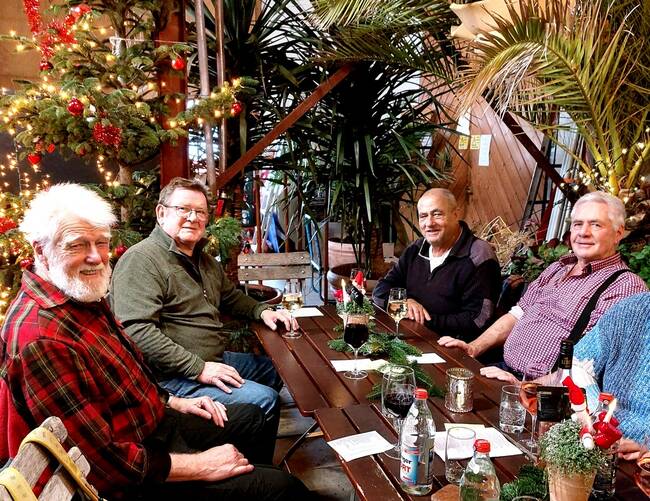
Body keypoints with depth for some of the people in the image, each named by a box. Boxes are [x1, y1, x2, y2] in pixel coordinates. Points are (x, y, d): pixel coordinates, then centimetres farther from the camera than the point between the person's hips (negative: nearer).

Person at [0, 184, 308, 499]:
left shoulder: (86, 297, 1)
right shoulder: (39, 338, -30)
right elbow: (104, 461, -29)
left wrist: (172, 402, 9)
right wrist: (201, 466, -22)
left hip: (155, 419, 10)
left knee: (252, 419, 24)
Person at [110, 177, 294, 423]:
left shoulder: (204, 260, 15)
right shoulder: (141, 260, -18)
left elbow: (231, 296, 29)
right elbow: (137, 331, -27)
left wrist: (262, 310, 8)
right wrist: (199, 369, -27)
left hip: (215, 360, 10)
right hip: (171, 376, -10)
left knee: (276, 371, 22)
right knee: (264, 400, -21)